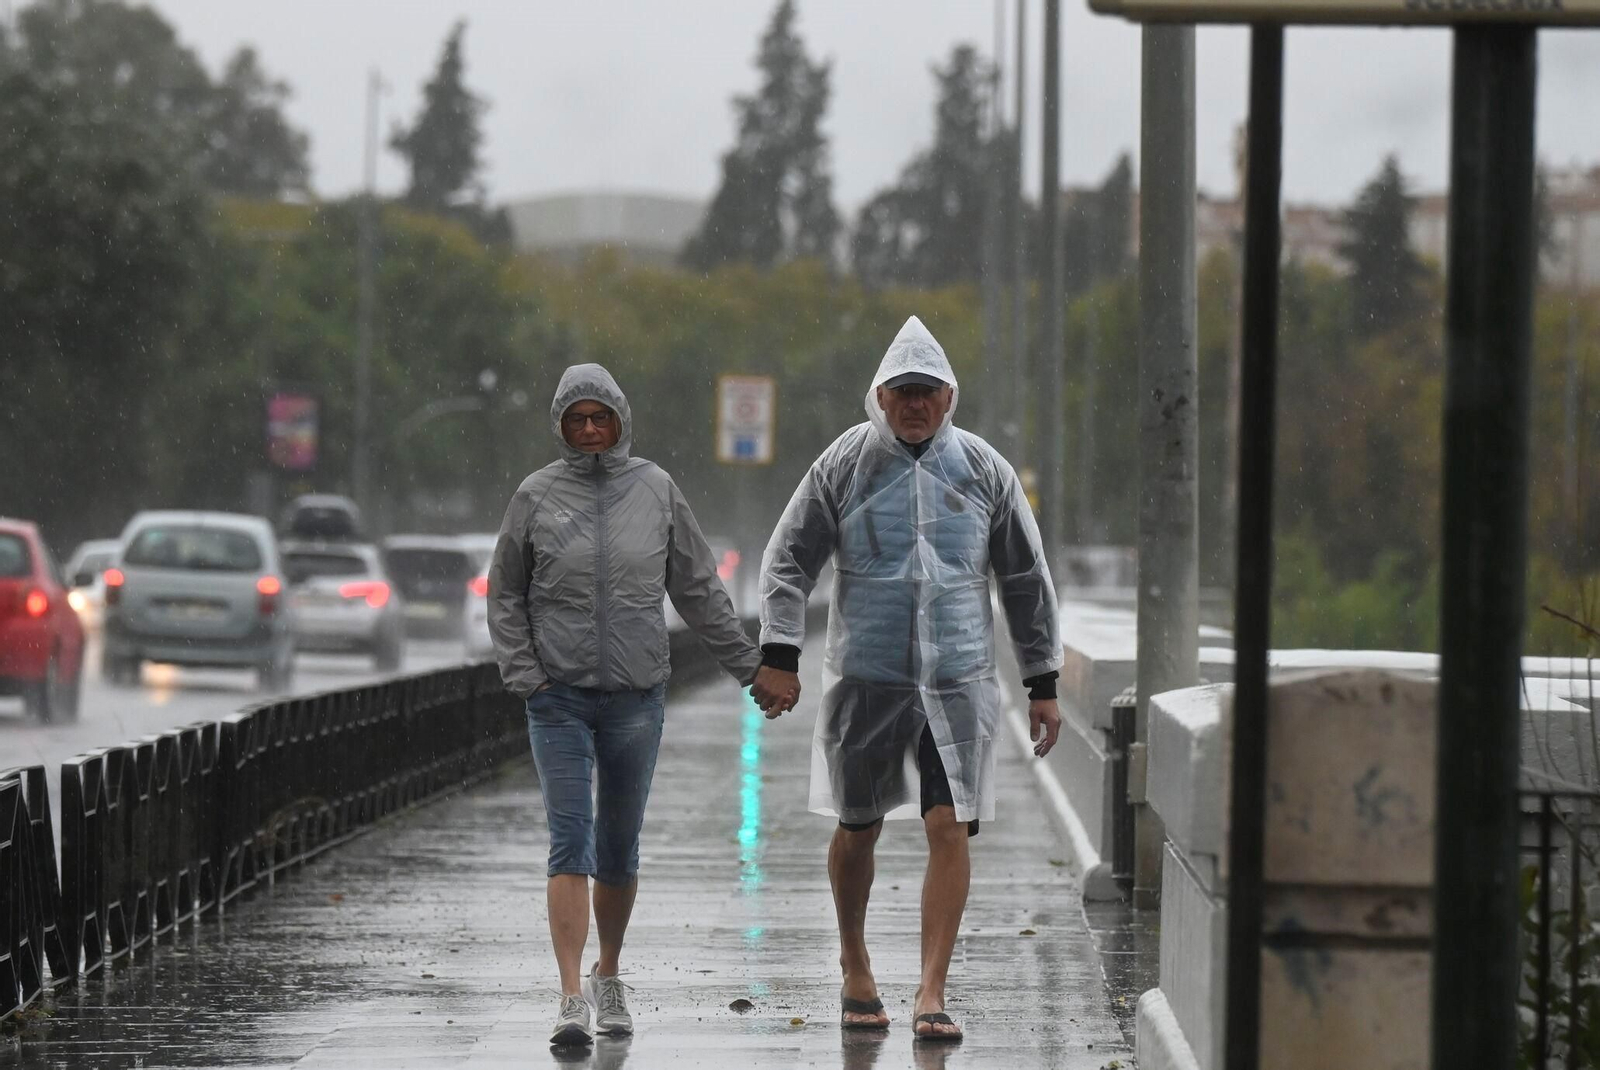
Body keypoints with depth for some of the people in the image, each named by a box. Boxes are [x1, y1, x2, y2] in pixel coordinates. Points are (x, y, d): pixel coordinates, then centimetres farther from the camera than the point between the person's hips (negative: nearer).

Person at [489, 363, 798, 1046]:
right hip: (560, 697, -2)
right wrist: (523, 674, -4)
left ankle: (609, 975, 29)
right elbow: (505, 596, 7)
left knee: (620, 847, 10)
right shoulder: (537, 495, 1)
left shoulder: (654, 490, 4)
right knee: (570, 841, -11)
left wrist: (750, 665, 8)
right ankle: (572, 997, -16)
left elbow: (699, 590, 10)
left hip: (637, 695, 2)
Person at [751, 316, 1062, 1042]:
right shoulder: (844, 464, 1)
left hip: (959, 682, 0)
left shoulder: (983, 470, 4)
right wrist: (780, 656, -9)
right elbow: (788, 561, 2)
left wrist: (1043, 683, 7)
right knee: (858, 828, 10)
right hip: (864, 680, 0)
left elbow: (1027, 581, 10)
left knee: (949, 830, -10)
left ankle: (932, 994, -8)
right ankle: (855, 968, 32)